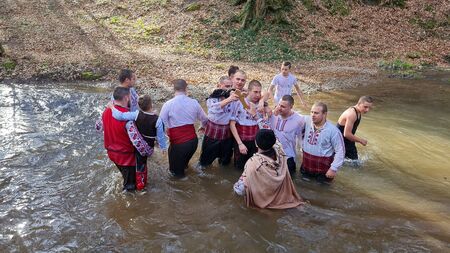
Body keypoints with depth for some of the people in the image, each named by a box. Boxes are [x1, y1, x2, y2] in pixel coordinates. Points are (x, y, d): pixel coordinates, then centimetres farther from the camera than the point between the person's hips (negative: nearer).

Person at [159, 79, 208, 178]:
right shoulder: (194, 103, -1)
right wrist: (203, 126, 37)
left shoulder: (168, 104, -12)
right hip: (193, 140, 5)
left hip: (178, 143, -4)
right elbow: (204, 119, 14)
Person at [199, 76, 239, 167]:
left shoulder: (232, 96, -2)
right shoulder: (212, 97, -12)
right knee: (207, 157, 14)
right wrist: (229, 99, -49)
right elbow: (215, 108, -34)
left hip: (227, 132, 3)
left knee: (225, 159, 21)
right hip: (213, 132, -3)